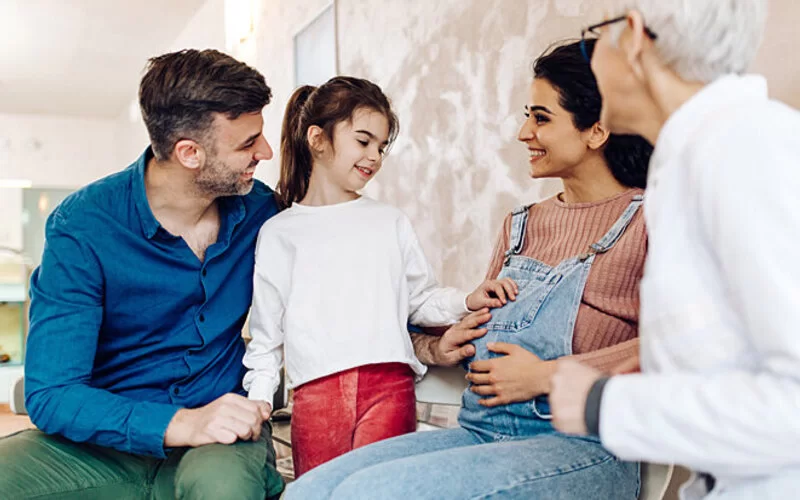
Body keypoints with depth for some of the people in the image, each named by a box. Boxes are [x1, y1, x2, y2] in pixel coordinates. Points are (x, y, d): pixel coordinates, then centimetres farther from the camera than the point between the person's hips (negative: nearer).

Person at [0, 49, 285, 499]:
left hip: (225, 432, 1)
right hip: (112, 440, 0)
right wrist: (178, 424, -30)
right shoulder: (82, 227, -12)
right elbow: (52, 394, -17)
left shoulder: (259, 208, -1)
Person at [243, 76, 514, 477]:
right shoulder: (278, 233, 10)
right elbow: (266, 331, 12)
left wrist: (465, 302, -3)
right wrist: (258, 396, 5)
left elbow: (420, 299, 14)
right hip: (316, 393, 0)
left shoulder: (391, 223, 13)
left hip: (389, 386, 1)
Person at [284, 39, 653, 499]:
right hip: (481, 434, 6)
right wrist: (444, 347, 8)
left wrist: (547, 376, -15)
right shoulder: (521, 225, 20)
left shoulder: (649, 218, -1)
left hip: (582, 448, -6)